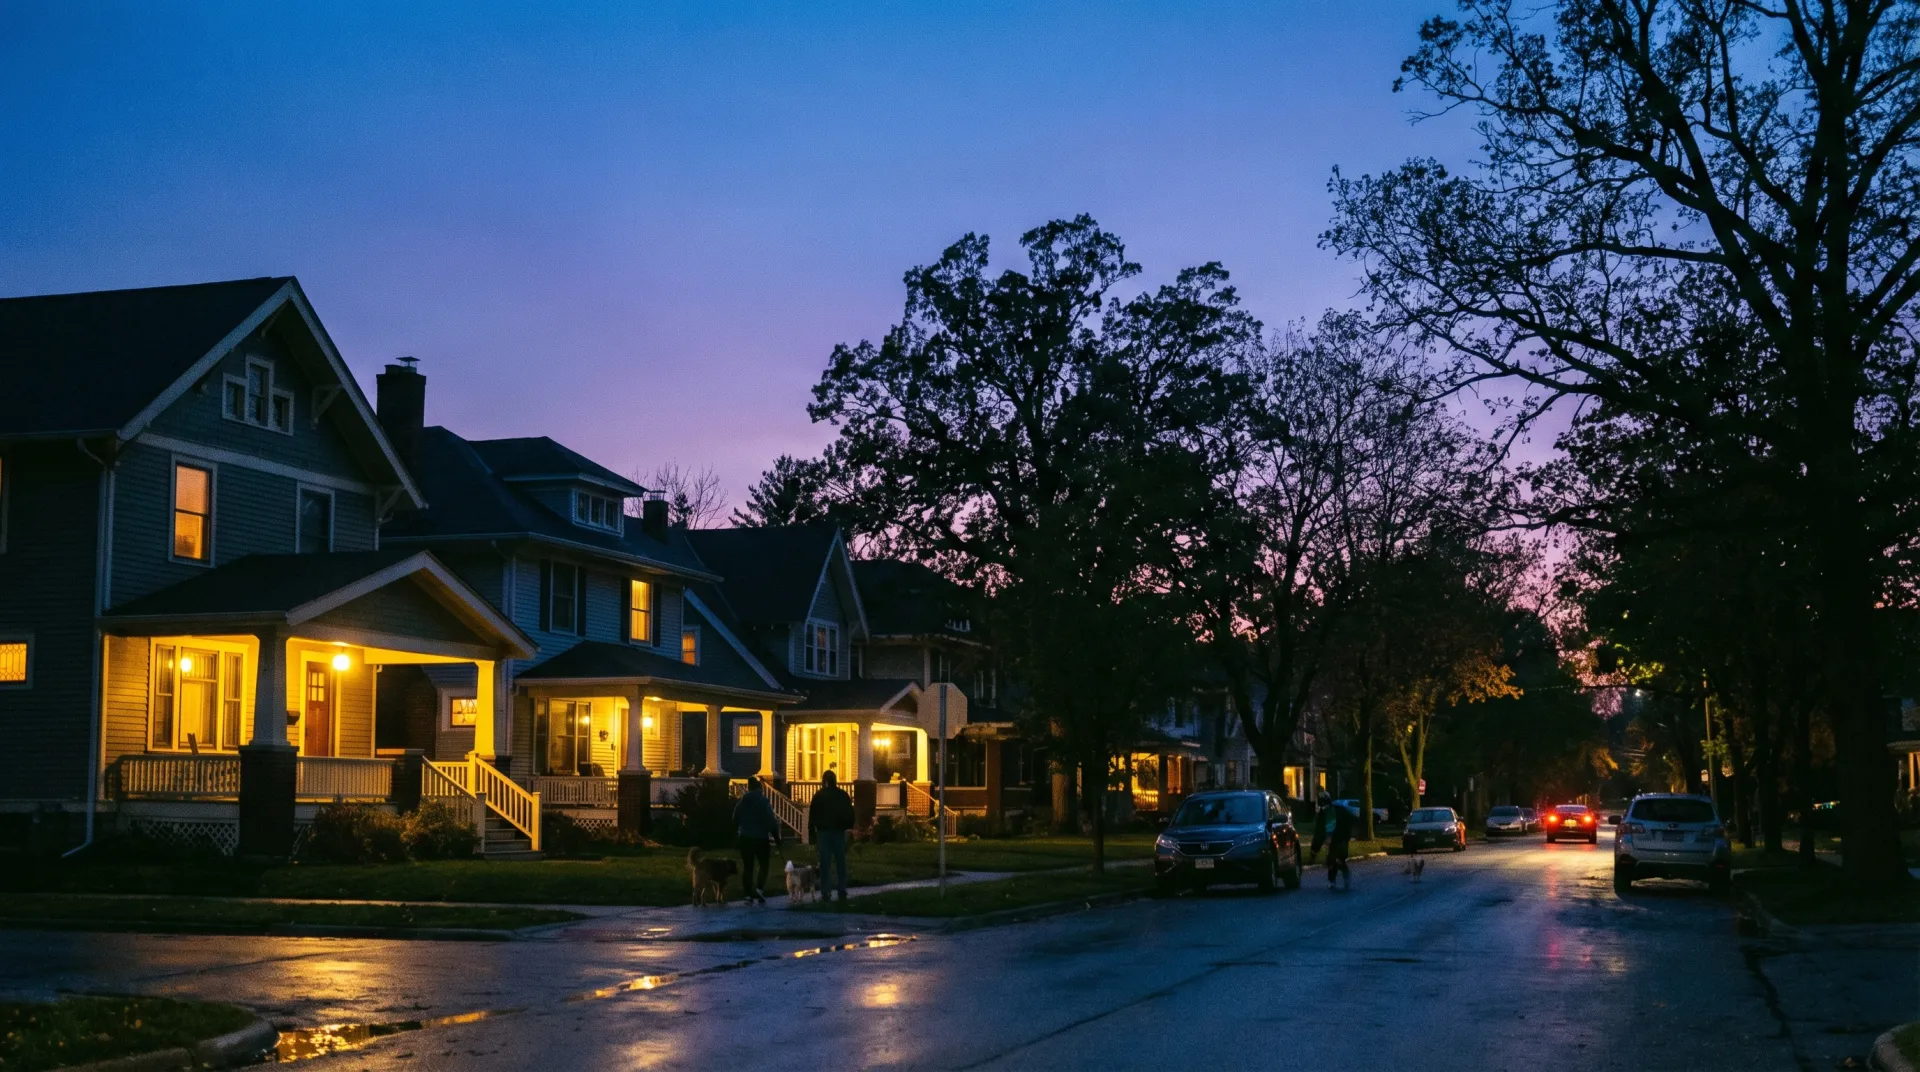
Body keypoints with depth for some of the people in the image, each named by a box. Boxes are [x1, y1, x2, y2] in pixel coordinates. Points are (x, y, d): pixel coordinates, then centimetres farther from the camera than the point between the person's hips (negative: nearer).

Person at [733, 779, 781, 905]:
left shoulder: (741, 802, 3)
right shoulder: (763, 801, -9)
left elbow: (735, 821, 11)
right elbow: (771, 821, -11)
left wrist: (735, 835, 22)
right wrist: (776, 837, -5)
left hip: (745, 838, 3)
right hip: (761, 838, -3)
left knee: (747, 866, 8)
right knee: (764, 864, 8)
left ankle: (749, 894, 7)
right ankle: (760, 888, -12)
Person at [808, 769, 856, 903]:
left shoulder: (818, 796, -4)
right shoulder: (843, 795, 2)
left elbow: (812, 815, -4)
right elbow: (850, 814, 5)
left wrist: (812, 831, 0)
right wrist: (848, 827, 12)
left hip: (823, 832, -2)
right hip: (839, 832, 2)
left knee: (825, 863, 1)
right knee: (841, 863, 6)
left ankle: (826, 892, -1)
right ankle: (842, 892, 4)